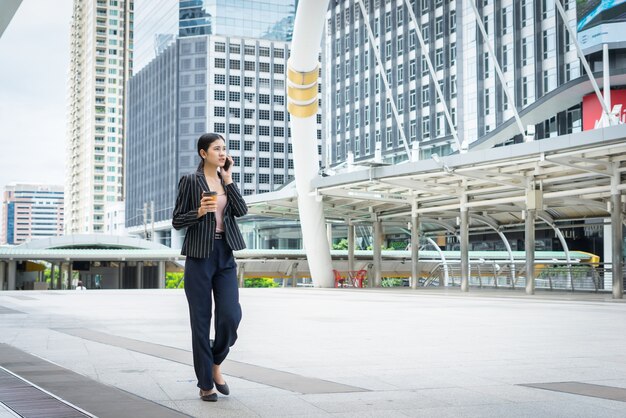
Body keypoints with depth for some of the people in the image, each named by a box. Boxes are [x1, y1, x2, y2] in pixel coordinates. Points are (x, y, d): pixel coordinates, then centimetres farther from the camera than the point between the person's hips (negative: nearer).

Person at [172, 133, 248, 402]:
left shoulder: (226, 180, 13)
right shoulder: (190, 181, -2)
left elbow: (241, 211, -2)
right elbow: (176, 221, -2)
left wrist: (228, 180, -3)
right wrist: (199, 212, -19)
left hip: (225, 255, 4)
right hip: (199, 256, -4)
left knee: (231, 315, -8)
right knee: (201, 320, 1)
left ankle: (215, 364, 19)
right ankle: (205, 384, 10)